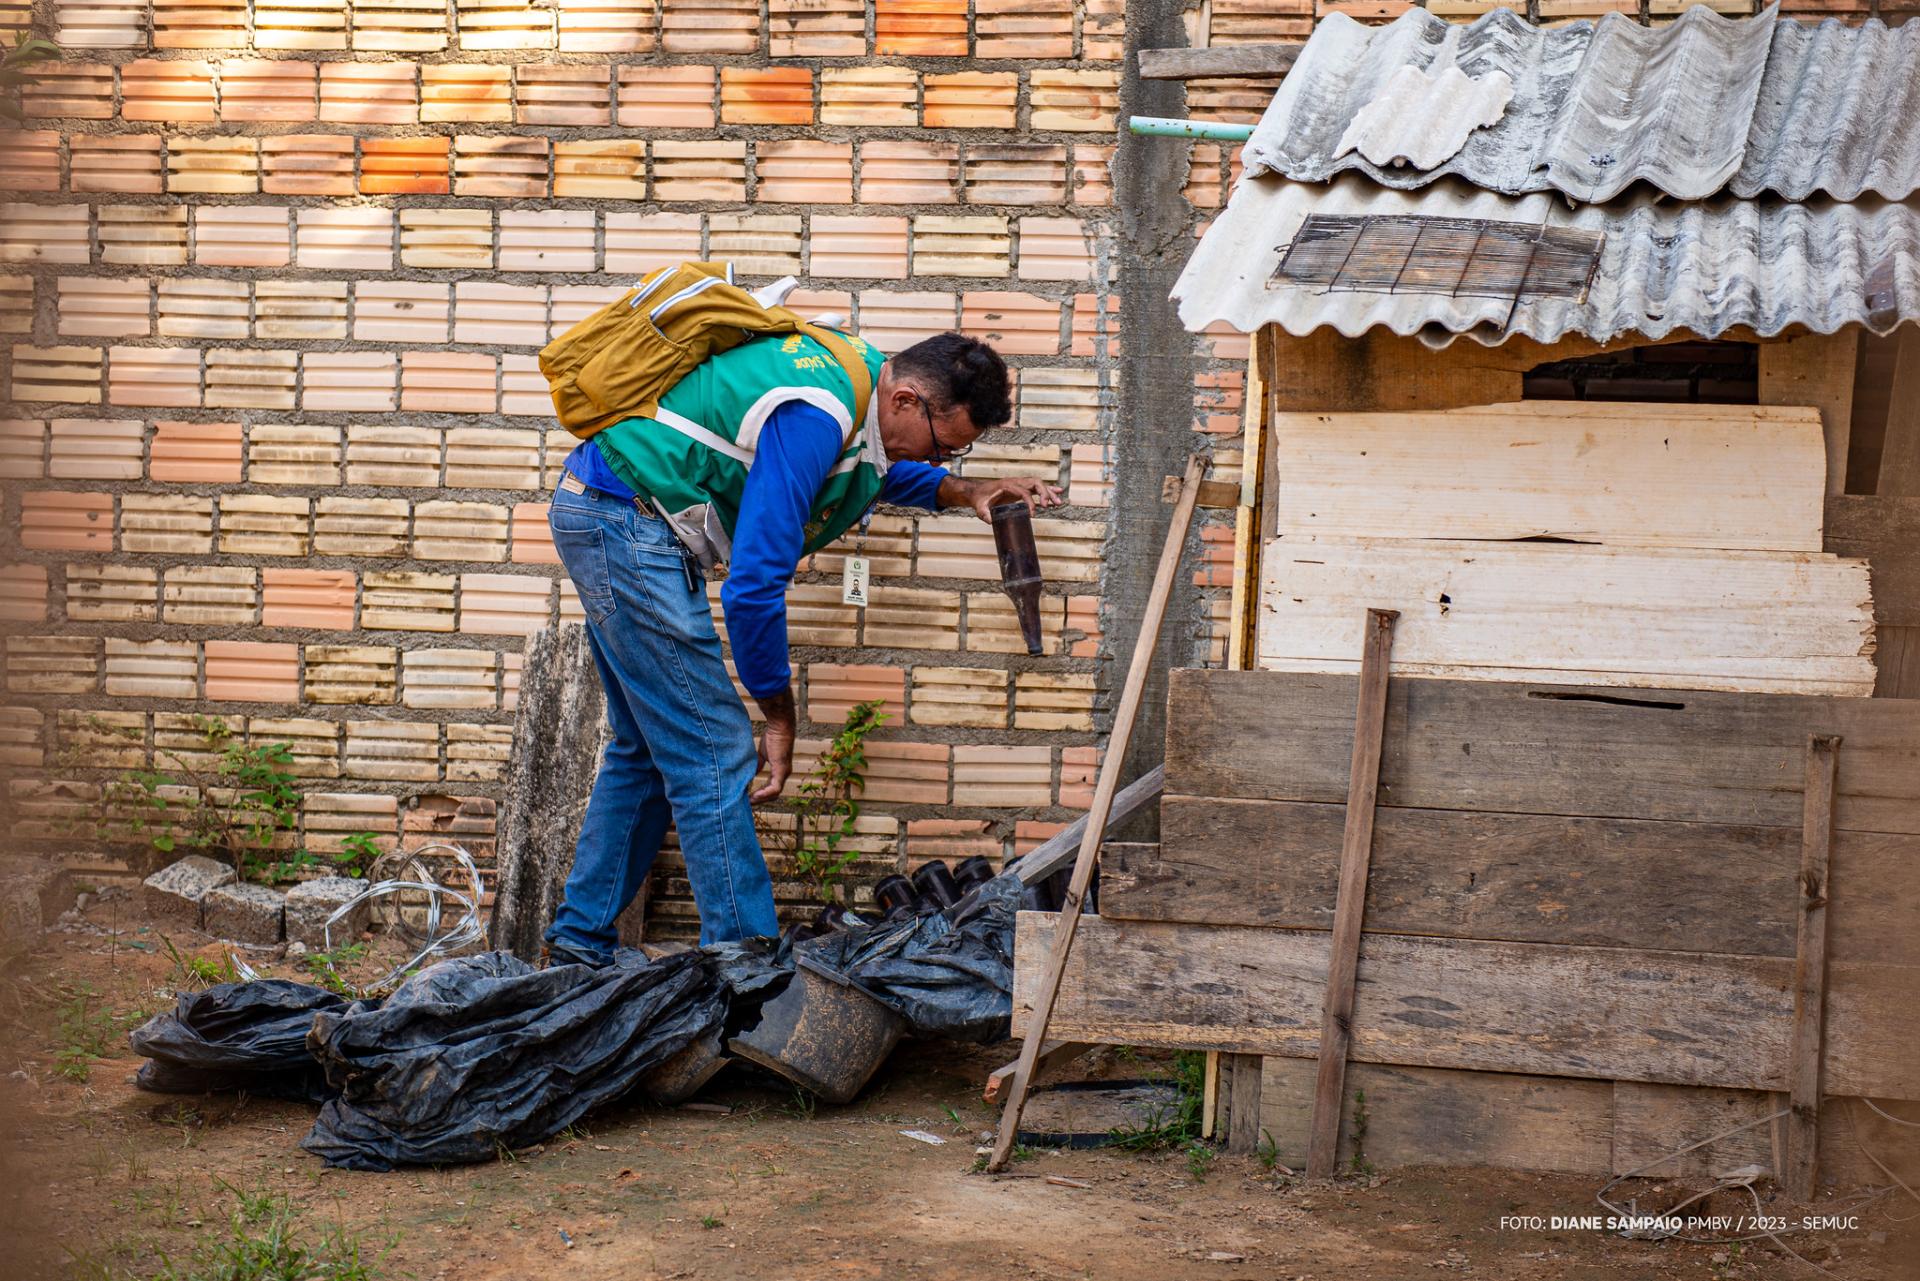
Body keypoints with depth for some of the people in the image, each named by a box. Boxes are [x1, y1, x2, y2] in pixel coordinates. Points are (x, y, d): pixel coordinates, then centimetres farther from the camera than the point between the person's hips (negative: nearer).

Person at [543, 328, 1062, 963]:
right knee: (712, 756, -10)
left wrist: (963, 492, 12)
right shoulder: (812, 417, -26)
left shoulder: (863, 370, 5)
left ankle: (581, 939, 24)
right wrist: (781, 719, -15)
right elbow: (754, 584, -26)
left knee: (649, 748, 16)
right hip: (625, 524, -11)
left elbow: (880, 468, 30)